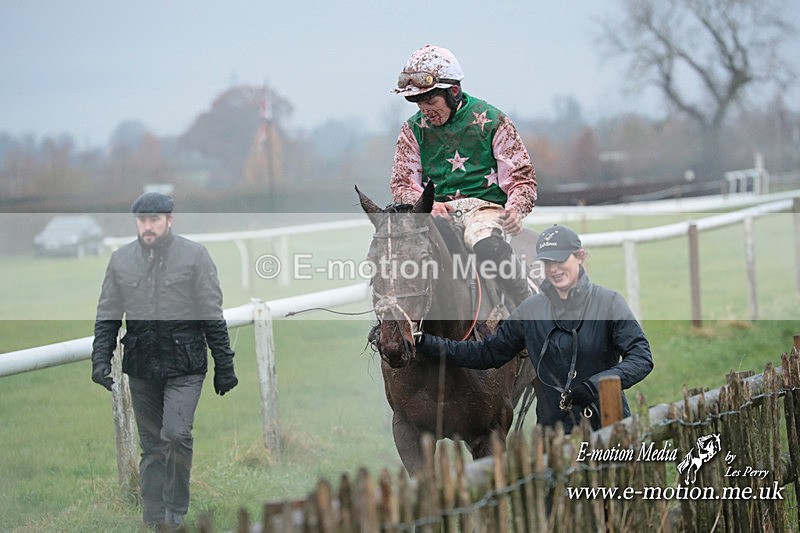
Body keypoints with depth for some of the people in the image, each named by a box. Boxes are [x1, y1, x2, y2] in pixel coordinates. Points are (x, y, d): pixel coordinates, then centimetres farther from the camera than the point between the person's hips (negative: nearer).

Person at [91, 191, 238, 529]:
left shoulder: (194, 255, -3)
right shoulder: (121, 259, 6)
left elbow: (213, 316, -1)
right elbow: (107, 316, 12)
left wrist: (224, 367, -1)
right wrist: (100, 359, 0)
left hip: (184, 366, -4)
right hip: (141, 368, 4)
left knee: (176, 434, -17)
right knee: (151, 446, 9)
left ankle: (176, 515, -3)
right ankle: (153, 520, 15)